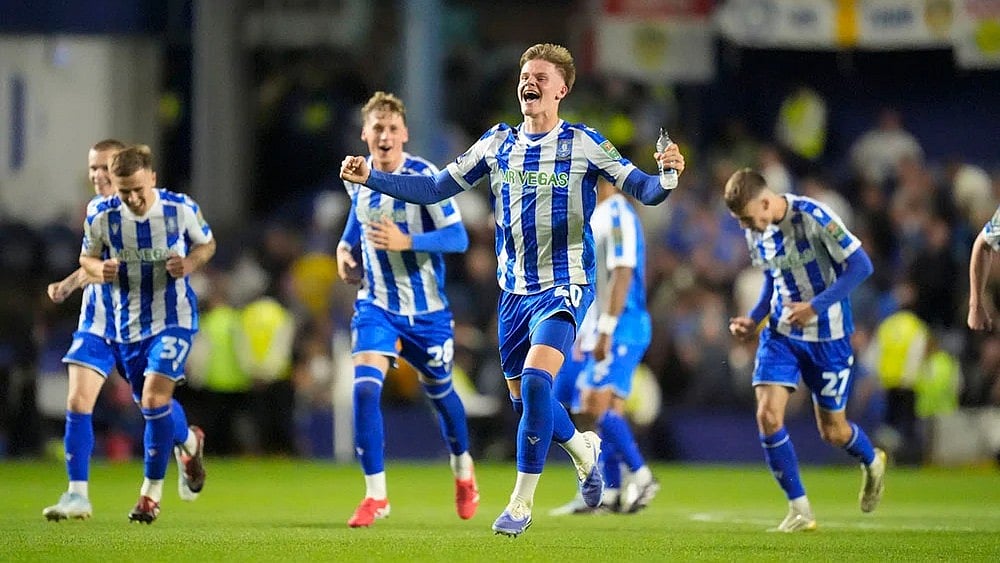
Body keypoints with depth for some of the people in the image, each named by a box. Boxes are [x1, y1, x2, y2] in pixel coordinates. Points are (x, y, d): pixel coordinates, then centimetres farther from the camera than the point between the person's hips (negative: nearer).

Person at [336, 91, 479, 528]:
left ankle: (464, 472, 45)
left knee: (439, 392, 15)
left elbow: (458, 238, -19)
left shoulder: (425, 177, -16)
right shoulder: (357, 178, -1)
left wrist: (406, 241, -32)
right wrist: (344, 246, 2)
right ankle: (375, 496, -13)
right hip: (376, 303, 2)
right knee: (365, 387, -19)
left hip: (426, 308, -2)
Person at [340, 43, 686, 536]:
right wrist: (371, 178, 0)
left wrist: (668, 175, -31)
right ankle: (584, 449, 43)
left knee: (534, 380, -23)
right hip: (514, 289, 5)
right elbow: (435, 189, 9)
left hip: (564, 287, -5)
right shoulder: (497, 144, 6)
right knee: (522, 397, 12)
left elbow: (643, 190, -9)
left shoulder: (583, 145, -6)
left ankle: (521, 503, -13)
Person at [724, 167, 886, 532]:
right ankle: (799, 511, -4)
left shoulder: (813, 217, -21)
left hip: (828, 336, -5)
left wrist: (816, 306, -27)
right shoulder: (755, 232, 0)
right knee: (767, 415, -14)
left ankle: (872, 462, 42)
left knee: (832, 431, 5)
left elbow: (860, 266, -19)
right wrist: (754, 319, 0)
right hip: (780, 333, 5)